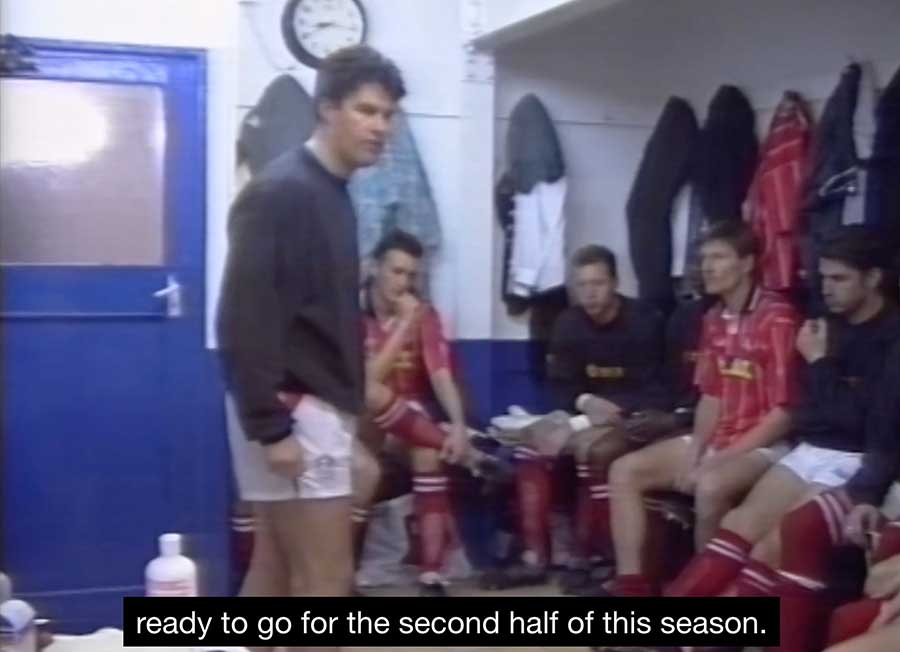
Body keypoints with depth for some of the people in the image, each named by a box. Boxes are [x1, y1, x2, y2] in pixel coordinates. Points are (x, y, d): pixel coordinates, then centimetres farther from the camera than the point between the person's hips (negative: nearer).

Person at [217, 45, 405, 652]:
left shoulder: (333, 193, 15)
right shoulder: (279, 192, -14)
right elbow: (245, 318, -20)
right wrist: (270, 426, -22)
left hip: (319, 408, 9)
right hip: (296, 411, -9)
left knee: (275, 573, 13)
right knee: (326, 580, -5)